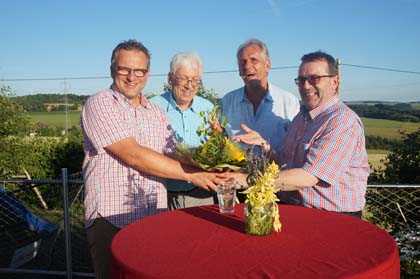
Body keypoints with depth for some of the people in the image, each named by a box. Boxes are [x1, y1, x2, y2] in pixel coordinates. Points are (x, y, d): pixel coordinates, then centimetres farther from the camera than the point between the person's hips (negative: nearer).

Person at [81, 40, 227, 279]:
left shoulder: (156, 112, 13)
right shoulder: (99, 104, -7)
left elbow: (173, 157, 8)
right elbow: (133, 155, -18)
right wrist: (191, 174, -17)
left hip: (156, 216, 6)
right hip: (110, 220, -5)